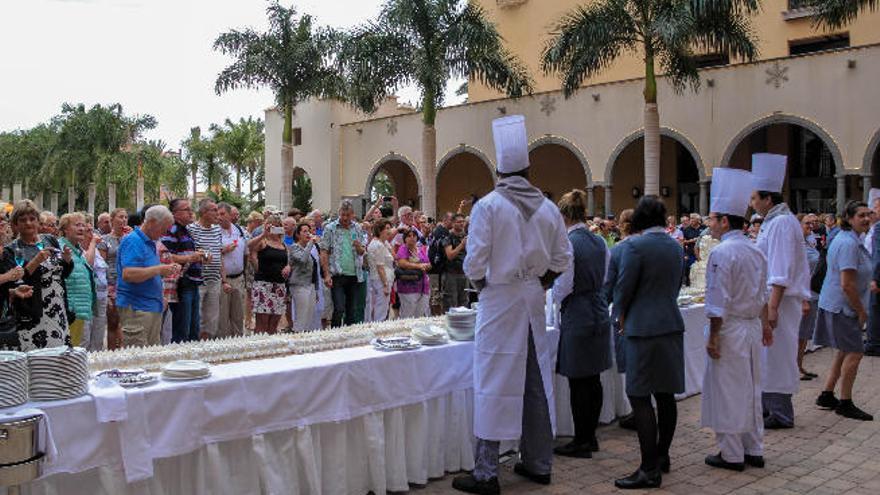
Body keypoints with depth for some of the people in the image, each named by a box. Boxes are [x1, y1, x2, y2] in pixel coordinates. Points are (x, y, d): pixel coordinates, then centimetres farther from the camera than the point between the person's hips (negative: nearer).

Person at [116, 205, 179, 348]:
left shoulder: (151, 242, 16)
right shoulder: (132, 241, -13)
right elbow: (128, 274, -25)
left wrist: (167, 269, 8)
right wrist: (159, 269, -20)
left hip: (153, 307, 10)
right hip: (136, 308, -10)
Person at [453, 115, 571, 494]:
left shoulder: (488, 205, -10)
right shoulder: (548, 207, 4)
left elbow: (475, 260, -13)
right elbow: (562, 258, 6)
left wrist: (478, 283, 5)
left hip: (500, 300, -4)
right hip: (534, 300, 5)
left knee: (494, 383, -1)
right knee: (535, 381, 13)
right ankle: (538, 463, 24)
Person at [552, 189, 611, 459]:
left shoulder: (568, 243, -15)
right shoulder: (600, 242, 7)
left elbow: (563, 288, -13)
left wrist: (554, 296, 7)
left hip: (577, 317, -8)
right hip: (600, 314, 8)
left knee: (578, 383, 1)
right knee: (593, 380, 13)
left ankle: (581, 442, 10)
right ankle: (590, 436, 23)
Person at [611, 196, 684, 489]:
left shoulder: (635, 246, -13)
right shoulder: (675, 246, 10)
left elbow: (624, 288, -10)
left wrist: (622, 316, 7)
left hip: (644, 328, -8)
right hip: (672, 325, 8)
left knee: (640, 398, -5)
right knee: (665, 394, 15)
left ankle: (650, 470, -3)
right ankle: (662, 455, 27)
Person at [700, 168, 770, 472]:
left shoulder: (722, 252, -18)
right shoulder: (756, 251, 8)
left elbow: (719, 302, -19)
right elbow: (762, 295, 16)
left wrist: (713, 337, -15)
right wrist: (763, 323, 25)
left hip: (730, 328, -8)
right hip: (753, 327, 8)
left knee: (727, 392, 2)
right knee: (750, 390, 16)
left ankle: (732, 455, 10)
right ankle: (754, 451, 25)